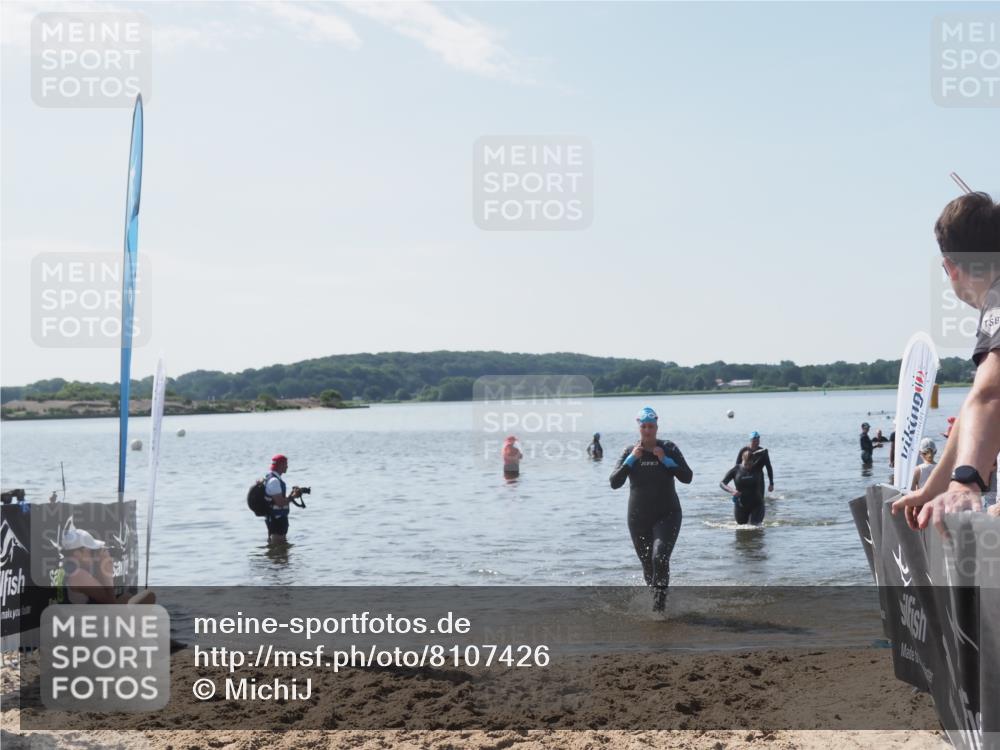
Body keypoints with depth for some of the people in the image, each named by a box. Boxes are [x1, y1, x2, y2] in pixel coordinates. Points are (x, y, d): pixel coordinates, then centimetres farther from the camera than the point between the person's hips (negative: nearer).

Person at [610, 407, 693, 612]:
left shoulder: (669, 449, -3)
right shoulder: (630, 451, -1)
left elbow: (687, 477, -8)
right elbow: (614, 483, -8)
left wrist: (666, 460, -18)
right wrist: (631, 459, -17)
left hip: (667, 516, -2)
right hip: (638, 518, 2)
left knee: (660, 558, -24)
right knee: (648, 567, 9)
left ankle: (661, 595, -6)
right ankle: (656, 597, 33)